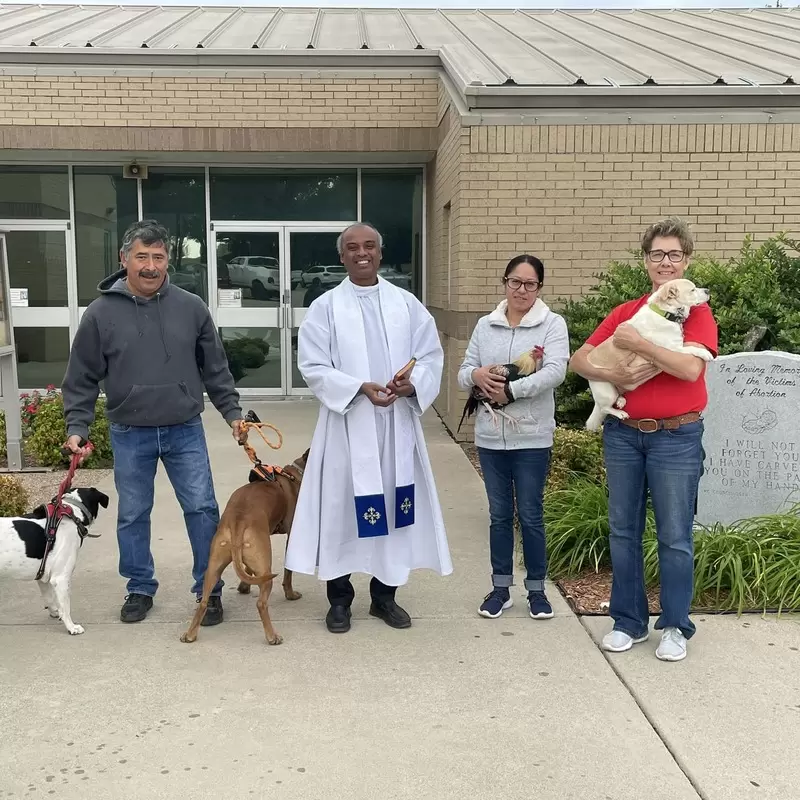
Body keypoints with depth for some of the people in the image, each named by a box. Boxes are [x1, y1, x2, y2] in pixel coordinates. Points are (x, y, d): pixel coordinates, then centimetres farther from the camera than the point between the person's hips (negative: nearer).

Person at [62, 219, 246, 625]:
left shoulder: (191, 307, -2)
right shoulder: (101, 313, -5)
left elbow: (215, 368, 6)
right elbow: (82, 379, 1)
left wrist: (232, 412, 3)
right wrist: (77, 426, -5)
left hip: (185, 431, 0)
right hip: (130, 436, 0)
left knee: (202, 509, 2)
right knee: (132, 515, 11)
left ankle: (209, 589, 18)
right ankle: (140, 589, 30)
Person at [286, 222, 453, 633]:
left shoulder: (406, 303, 7)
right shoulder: (325, 307, 0)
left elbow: (431, 356, 5)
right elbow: (312, 366, -6)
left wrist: (414, 383, -16)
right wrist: (360, 388, -20)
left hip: (398, 424, 3)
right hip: (348, 425, -2)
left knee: (394, 505, 8)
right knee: (343, 507, 3)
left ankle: (384, 595, 24)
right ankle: (339, 600, 18)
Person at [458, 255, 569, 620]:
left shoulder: (553, 324, -2)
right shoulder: (484, 325, 9)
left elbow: (555, 372, -16)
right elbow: (463, 372, 7)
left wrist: (511, 390, -22)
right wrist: (476, 376, -17)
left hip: (532, 437, -3)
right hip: (490, 435, 3)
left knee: (531, 515, 5)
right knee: (499, 514, 12)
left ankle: (536, 589, 20)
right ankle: (500, 587, 24)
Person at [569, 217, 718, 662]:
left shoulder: (696, 311, -2)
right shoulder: (625, 312, 9)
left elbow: (691, 367, -18)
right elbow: (579, 360, 4)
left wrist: (637, 344, -19)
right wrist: (613, 374, -14)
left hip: (676, 436, -4)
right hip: (623, 432, 4)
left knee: (675, 536, 2)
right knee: (624, 531, 9)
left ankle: (676, 627, 18)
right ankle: (629, 622, 22)